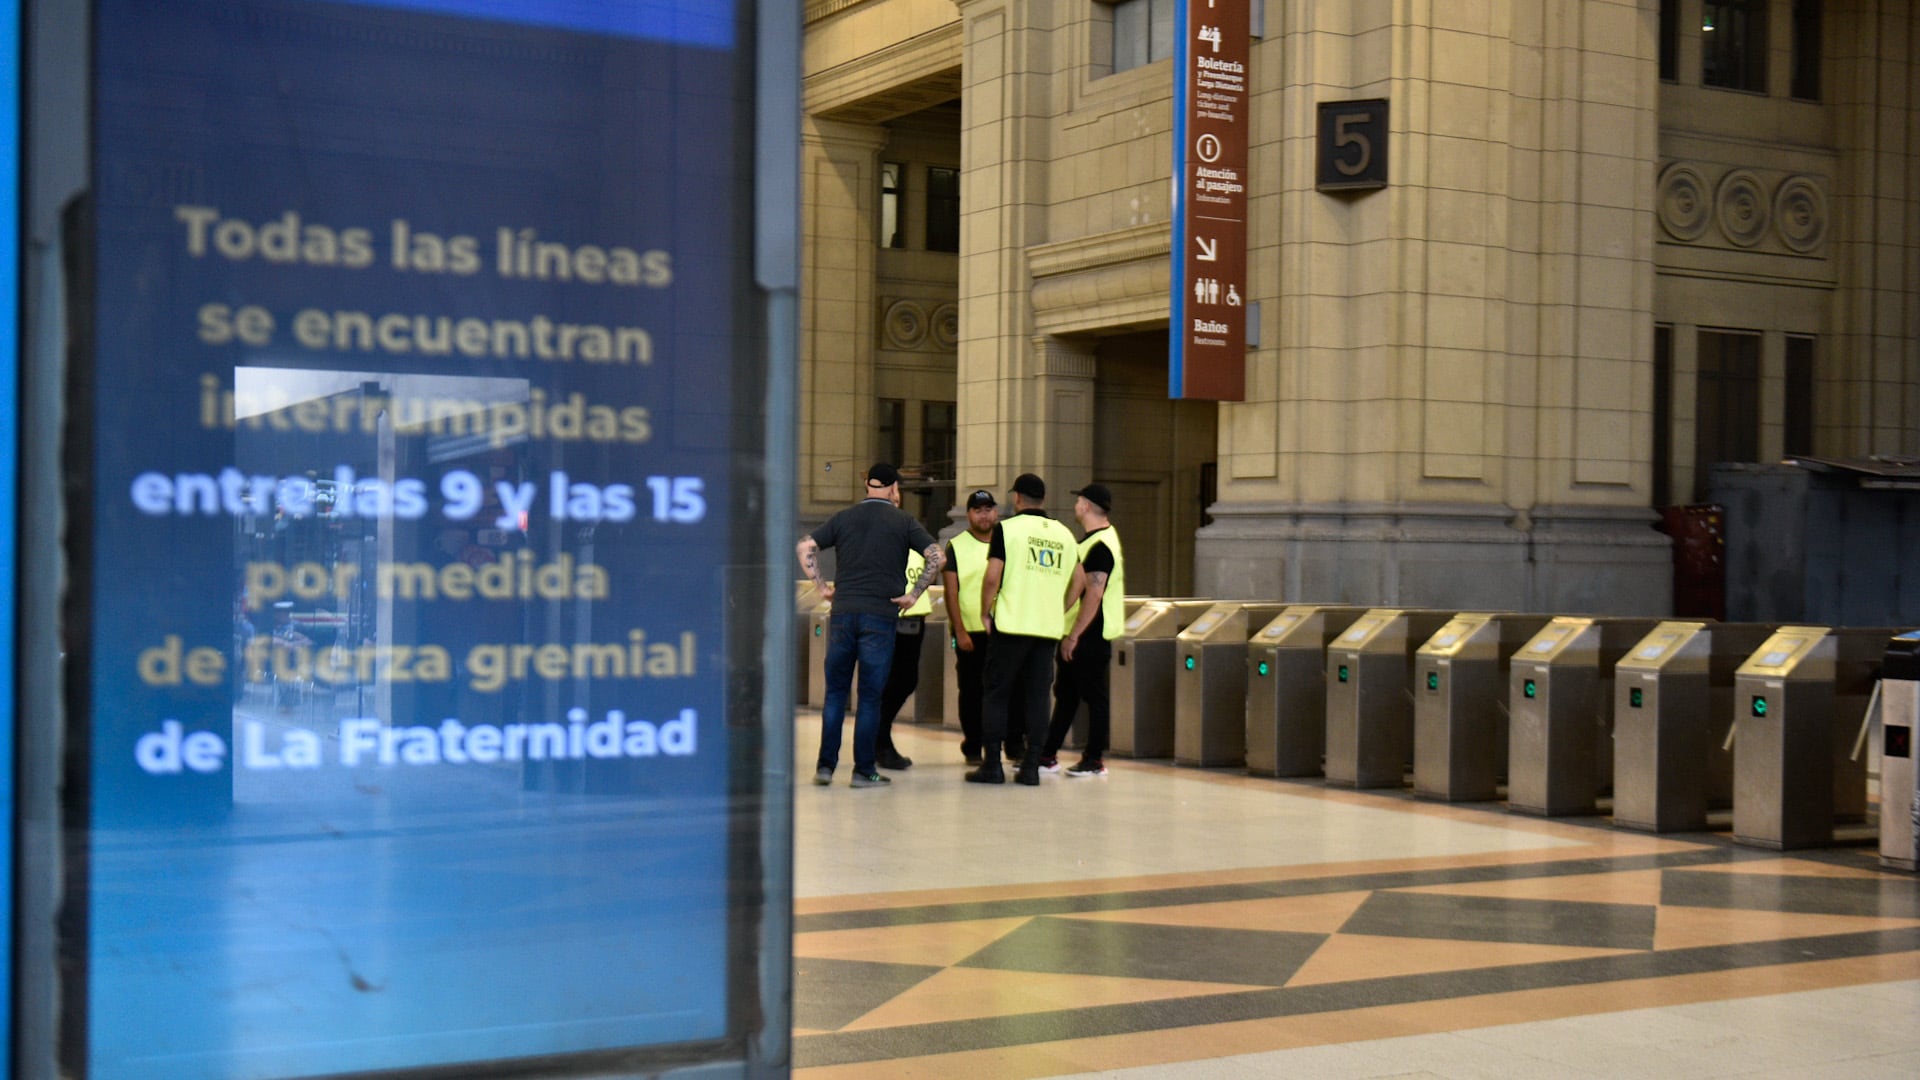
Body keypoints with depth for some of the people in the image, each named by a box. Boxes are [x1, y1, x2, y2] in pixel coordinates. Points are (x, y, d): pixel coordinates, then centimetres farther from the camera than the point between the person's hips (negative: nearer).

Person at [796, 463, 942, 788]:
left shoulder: (843, 518, 10)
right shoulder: (903, 522, 2)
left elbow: (804, 547, 4)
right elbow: (937, 557, -8)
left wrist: (821, 587, 6)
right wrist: (913, 595, -3)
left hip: (842, 612, 3)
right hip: (880, 615, -2)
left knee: (835, 691, 10)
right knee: (870, 696, 2)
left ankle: (825, 765, 8)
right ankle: (864, 770, 4)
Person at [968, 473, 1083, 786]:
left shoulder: (1007, 528, -4)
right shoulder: (1063, 534, 12)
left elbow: (992, 577, -10)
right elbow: (1079, 579, 13)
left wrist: (986, 613, 1)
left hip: (1012, 623, -4)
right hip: (1049, 628, 4)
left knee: (997, 695, 4)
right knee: (1037, 696, 6)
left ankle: (992, 764, 3)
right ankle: (1031, 766, 4)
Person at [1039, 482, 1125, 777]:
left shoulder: (1100, 546, -18)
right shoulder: (1092, 540, 15)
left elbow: (1094, 595, -23)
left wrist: (1074, 636, -22)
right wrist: (1069, 634, 21)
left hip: (1089, 635, -10)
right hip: (1075, 633, 10)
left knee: (1093, 695, -2)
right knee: (1065, 694, 12)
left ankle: (1095, 760, 5)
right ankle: (1048, 755, 18)